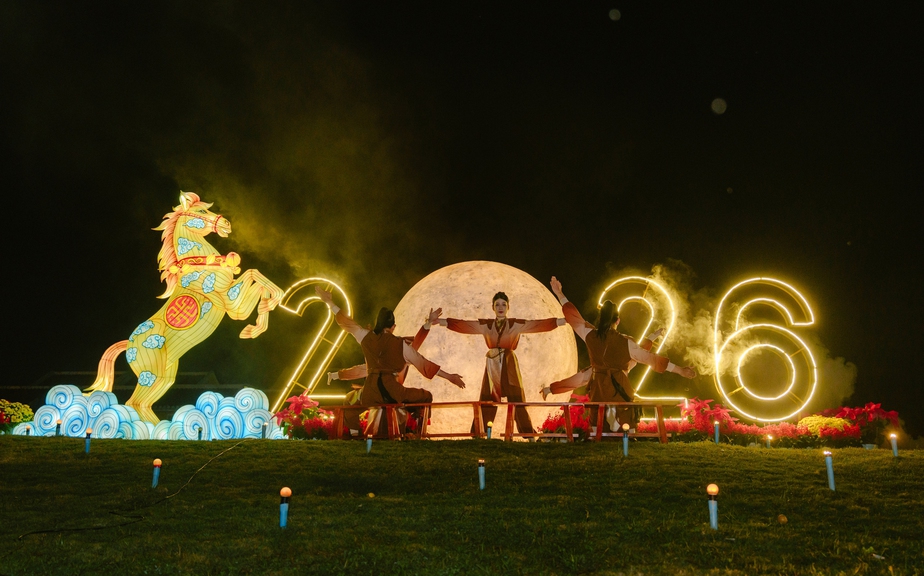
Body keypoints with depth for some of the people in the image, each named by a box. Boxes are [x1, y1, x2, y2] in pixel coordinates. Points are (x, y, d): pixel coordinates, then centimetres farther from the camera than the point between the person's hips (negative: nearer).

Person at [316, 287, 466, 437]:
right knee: (426, 397, 10)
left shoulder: (366, 337, 8)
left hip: (370, 393, 4)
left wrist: (329, 302, 34)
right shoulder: (400, 344, 0)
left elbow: (347, 322, 20)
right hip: (391, 389, -3)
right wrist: (448, 376, 8)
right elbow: (423, 363, 2)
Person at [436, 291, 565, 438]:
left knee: (517, 402, -4)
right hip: (492, 367, 2)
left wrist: (565, 320, -14)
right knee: (486, 404, 1)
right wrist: (438, 321, -2)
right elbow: (462, 324, 4)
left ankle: (530, 436, 2)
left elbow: (540, 324, -4)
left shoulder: (517, 324, 4)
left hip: (509, 366, -2)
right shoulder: (486, 325, 9)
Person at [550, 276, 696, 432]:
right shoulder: (626, 343, -11)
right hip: (619, 391, -3)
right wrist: (680, 370, 0)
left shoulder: (591, 336, -3)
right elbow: (651, 358, -7)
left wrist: (559, 294, 21)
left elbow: (574, 317, 9)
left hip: (598, 392, 3)